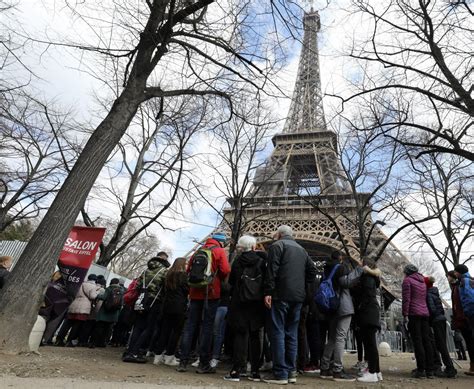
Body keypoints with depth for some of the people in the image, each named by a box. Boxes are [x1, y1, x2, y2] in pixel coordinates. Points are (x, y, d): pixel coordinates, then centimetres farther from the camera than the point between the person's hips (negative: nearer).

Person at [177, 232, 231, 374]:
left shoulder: (198, 251, 12)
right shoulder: (219, 251, -2)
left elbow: (188, 270, 11)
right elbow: (226, 270, -11)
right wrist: (218, 279, 7)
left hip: (195, 293, 4)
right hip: (211, 293, -4)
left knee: (190, 325, 8)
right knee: (207, 327, 2)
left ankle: (183, 362, 10)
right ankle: (204, 364, 7)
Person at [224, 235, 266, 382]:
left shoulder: (237, 261, 2)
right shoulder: (261, 261, -1)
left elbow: (231, 281, 10)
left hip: (240, 301, 0)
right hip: (257, 302, 0)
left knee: (240, 334, 2)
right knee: (255, 336, 9)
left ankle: (236, 371, -2)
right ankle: (255, 371, 12)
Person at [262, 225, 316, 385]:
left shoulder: (277, 245, -1)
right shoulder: (302, 249, 20)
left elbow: (272, 269, -12)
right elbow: (312, 270, 18)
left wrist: (268, 292, -13)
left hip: (281, 295, -6)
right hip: (298, 296, 7)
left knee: (278, 333, -2)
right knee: (292, 333, 12)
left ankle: (280, 373, -2)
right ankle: (291, 371, 15)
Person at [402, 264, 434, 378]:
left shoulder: (407, 280, -2)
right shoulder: (423, 282, 21)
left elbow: (406, 299, -11)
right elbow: (425, 299, 21)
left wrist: (405, 314, -12)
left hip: (414, 313, -7)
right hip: (425, 313, 7)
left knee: (417, 341, -7)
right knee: (426, 341, 7)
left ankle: (421, 370, -7)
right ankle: (430, 370, 8)